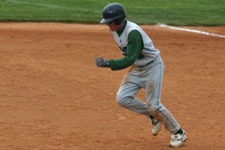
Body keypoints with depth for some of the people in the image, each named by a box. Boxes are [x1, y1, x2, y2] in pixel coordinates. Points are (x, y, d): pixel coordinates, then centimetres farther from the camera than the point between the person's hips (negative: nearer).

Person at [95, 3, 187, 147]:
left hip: (153, 66, -8)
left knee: (153, 105, -9)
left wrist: (107, 63, -42)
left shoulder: (133, 32, -31)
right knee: (122, 98, -6)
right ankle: (154, 116, 13)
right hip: (137, 68, 8)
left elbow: (129, 60, -36)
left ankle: (179, 133, 9)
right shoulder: (115, 30, -3)